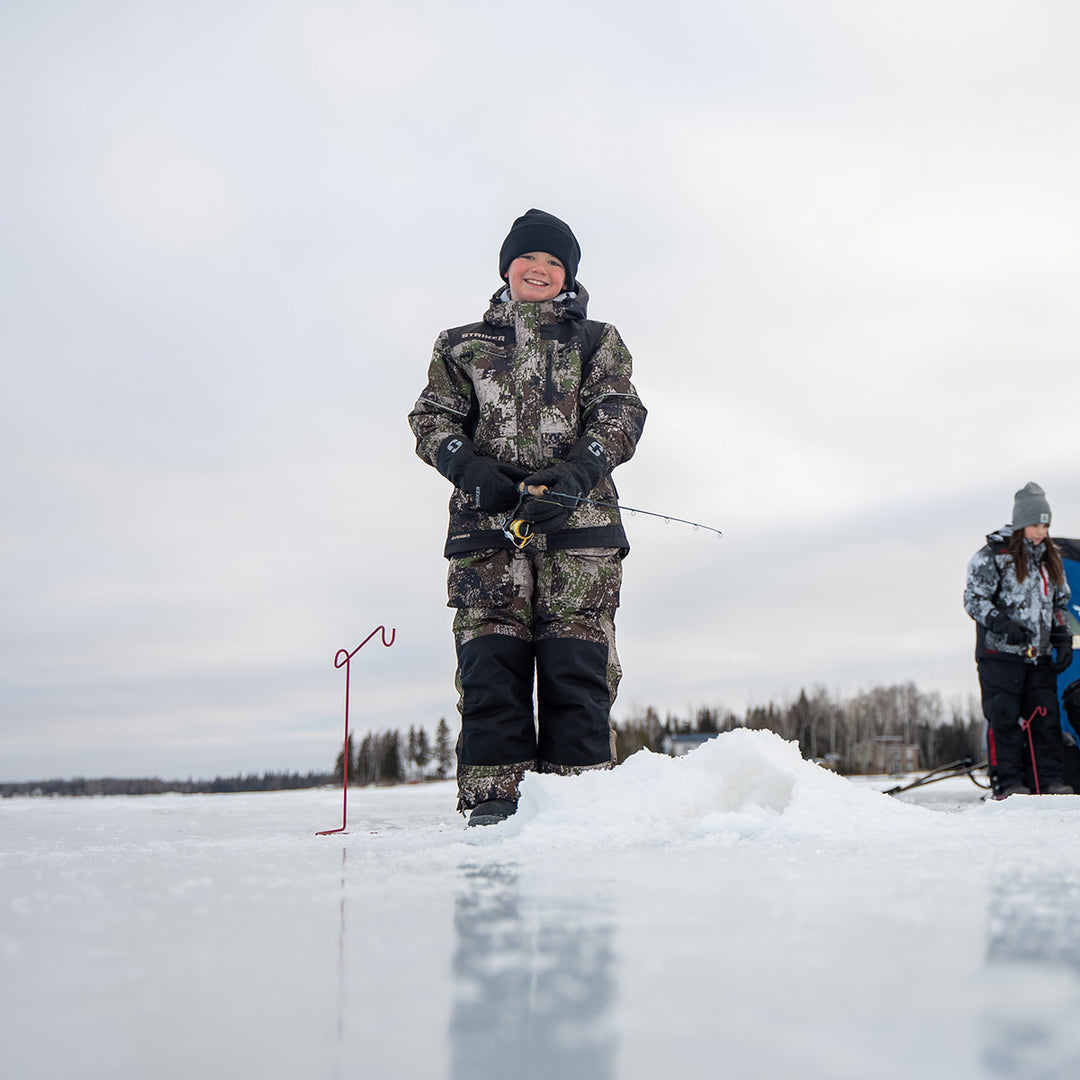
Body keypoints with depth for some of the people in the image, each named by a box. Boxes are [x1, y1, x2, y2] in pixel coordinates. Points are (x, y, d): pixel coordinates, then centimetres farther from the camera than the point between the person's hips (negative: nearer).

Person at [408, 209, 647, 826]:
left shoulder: (598, 342, 19)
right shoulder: (463, 346, 23)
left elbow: (620, 413, 5)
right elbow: (432, 417, 13)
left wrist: (577, 473, -15)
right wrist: (469, 467, -10)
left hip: (578, 523, -1)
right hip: (488, 521, 1)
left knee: (576, 662, -8)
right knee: (490, 660, -8)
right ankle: (492, 799, -4)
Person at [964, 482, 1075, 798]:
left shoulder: (1050, 559, 15)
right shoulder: (992, 556, -4)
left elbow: (1059, 604, 23)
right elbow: (974, 598, -6)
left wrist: (1063, 639, 11)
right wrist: (1002, 624, -20)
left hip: (1039, 654, 5)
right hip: (1000, 653, -5)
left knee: (1045, 715, 2)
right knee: (1004, 716, -5)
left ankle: (1050, 779, 8)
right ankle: (1009, 781, 1)